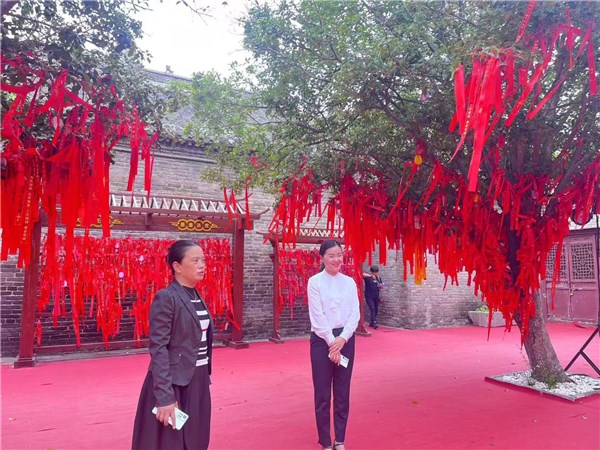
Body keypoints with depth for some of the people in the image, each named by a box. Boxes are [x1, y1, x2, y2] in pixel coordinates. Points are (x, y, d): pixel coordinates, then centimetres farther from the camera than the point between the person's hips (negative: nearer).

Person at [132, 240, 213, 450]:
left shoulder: (197, 297, 9)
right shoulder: (166, 298, -14)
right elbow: (158, 348, -18)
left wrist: (205, 377, 13)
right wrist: (165, 396, -21)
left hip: (198, 382, 7)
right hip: (174, 383, -7)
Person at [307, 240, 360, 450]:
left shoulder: (350, 282, 5)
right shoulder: (315, 282, -6)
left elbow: (355, 313, 1)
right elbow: (317, 316, -10)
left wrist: (342, 339, -11)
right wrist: (331, 342, -12)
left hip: (345, 339, 3)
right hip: (322, 339, -3)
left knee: (343, 392, 11)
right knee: (322, 393, 5)